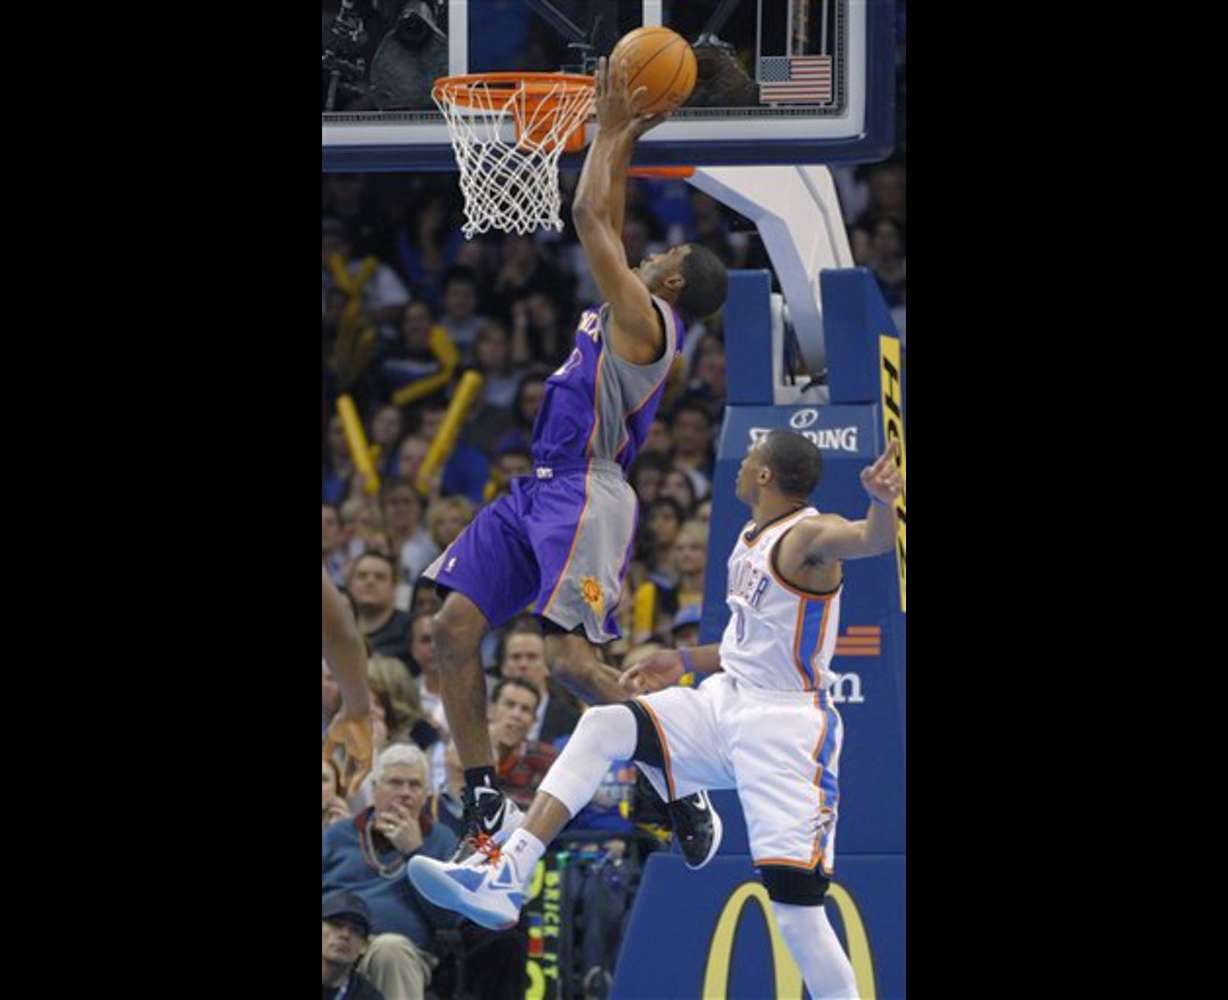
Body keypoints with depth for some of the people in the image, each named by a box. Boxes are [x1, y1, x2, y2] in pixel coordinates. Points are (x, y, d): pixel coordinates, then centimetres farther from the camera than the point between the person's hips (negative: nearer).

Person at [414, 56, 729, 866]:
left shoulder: (645, 318, -8)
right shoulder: (629, 312, 18)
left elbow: (592, 219, -9)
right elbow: (603, 224, 30)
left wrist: (613, 131, 0)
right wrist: (623, 139, 27)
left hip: (584, 495, -10)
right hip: (540, 489, 10)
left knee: (572, 658, -15)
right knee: (455, 628, -2)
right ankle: (486, 804, -1)